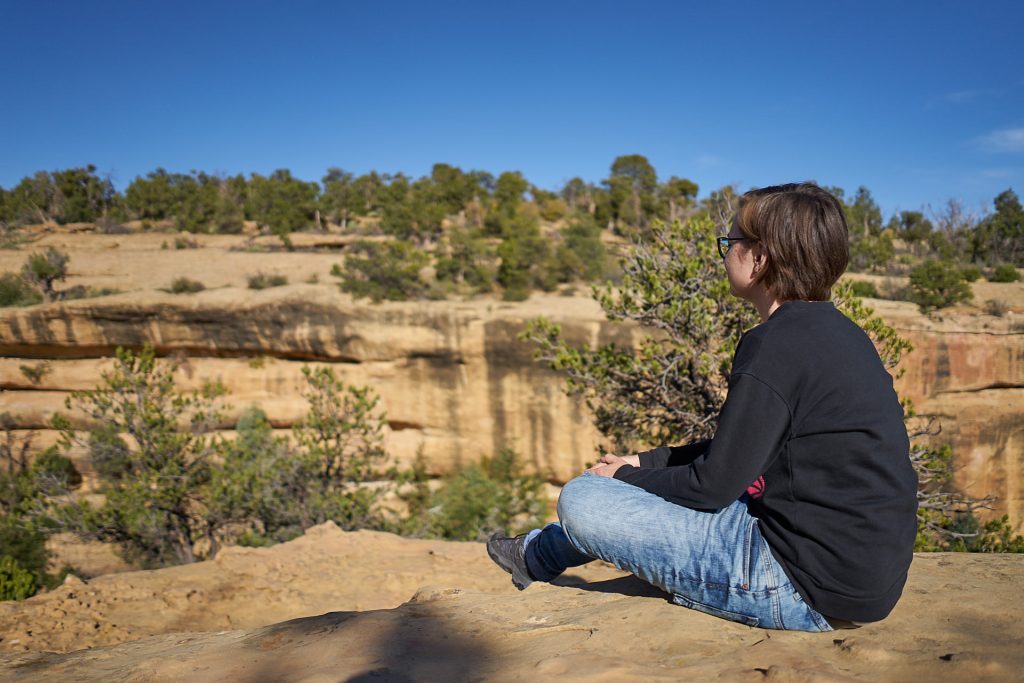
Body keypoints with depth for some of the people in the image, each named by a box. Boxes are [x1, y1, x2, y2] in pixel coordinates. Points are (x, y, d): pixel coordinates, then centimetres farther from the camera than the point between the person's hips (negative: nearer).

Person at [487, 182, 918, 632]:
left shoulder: (776, 345, -20)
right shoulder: (834, 332, 10)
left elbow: (713, 485, -16)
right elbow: (736, 452, 17)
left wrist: (626, 477, 2)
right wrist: (643, 463, 16)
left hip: (807, 589, -10)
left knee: (580, 499, -5)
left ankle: (536, 558, 30)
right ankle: (540, 550, 40)